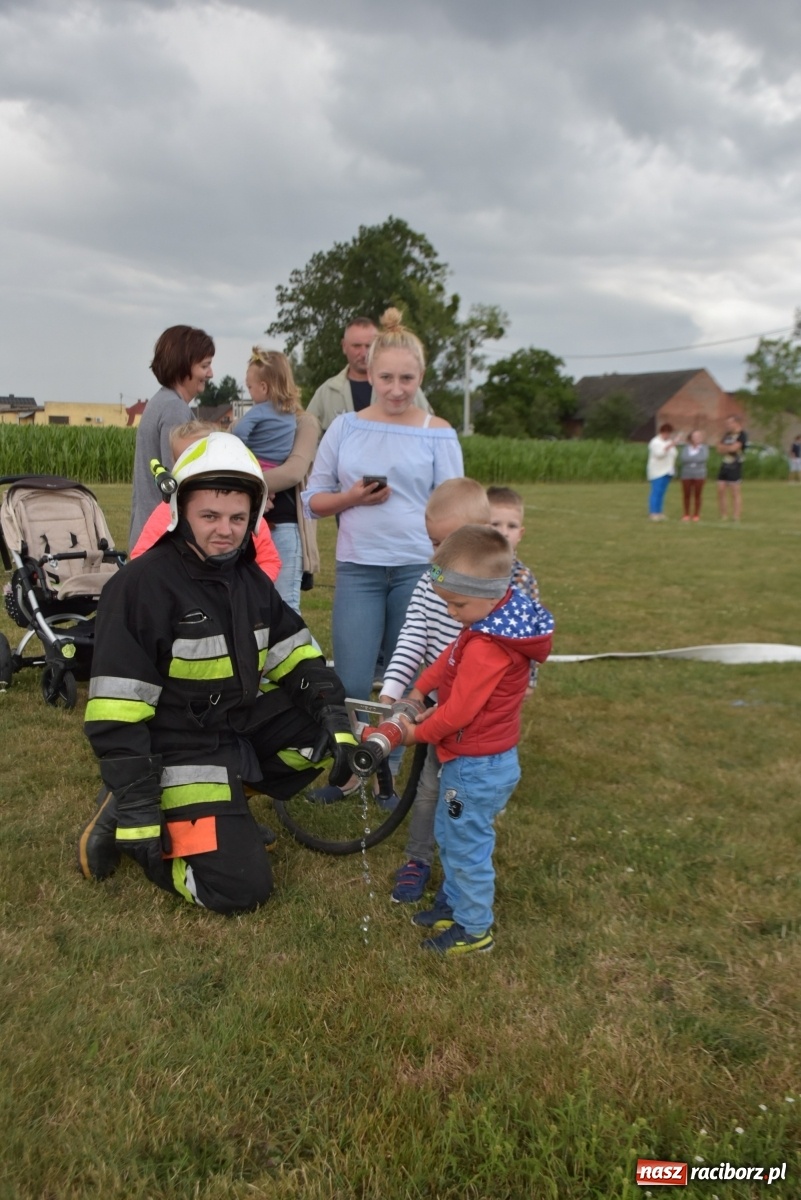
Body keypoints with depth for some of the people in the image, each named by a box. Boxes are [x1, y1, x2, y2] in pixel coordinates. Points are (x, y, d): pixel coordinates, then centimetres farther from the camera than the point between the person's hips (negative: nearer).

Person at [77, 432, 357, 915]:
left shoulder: (250, 578, 4)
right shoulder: (143, 585, -19)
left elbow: (295, 654, 4)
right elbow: (116, 711, -21)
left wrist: (334, 716, -14)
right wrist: (138, 812, -23)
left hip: (244, 726, 7)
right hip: (182, 749, -7)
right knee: (241, 889, -11)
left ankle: (228, 800, 4)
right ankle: (120, 819, 8)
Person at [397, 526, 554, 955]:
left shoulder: (486, 648, -31)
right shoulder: (494, 622, -2)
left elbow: (459, 711, -24)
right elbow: (451, 657, 12)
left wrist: (418, 733, -9)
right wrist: (420, 688, 3)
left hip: (478, 766, -10)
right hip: (474, 757, 10)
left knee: (467, 846, 8)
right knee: (449, 834, 25)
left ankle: (474, 929, 26)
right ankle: (454, 901, 43)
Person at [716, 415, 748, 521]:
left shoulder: (742, 435, -7)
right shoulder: (727, 435, 16)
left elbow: (734, 448, -15)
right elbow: (720, 449, 10)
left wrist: (724, 447, 2)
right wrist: (729, 448, -7)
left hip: (735, 466, -7)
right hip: (725, 465, 7)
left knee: (735, 491, -7)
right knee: (721, 490, 3)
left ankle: (736, 518, -5)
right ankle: (724, 517, 10)